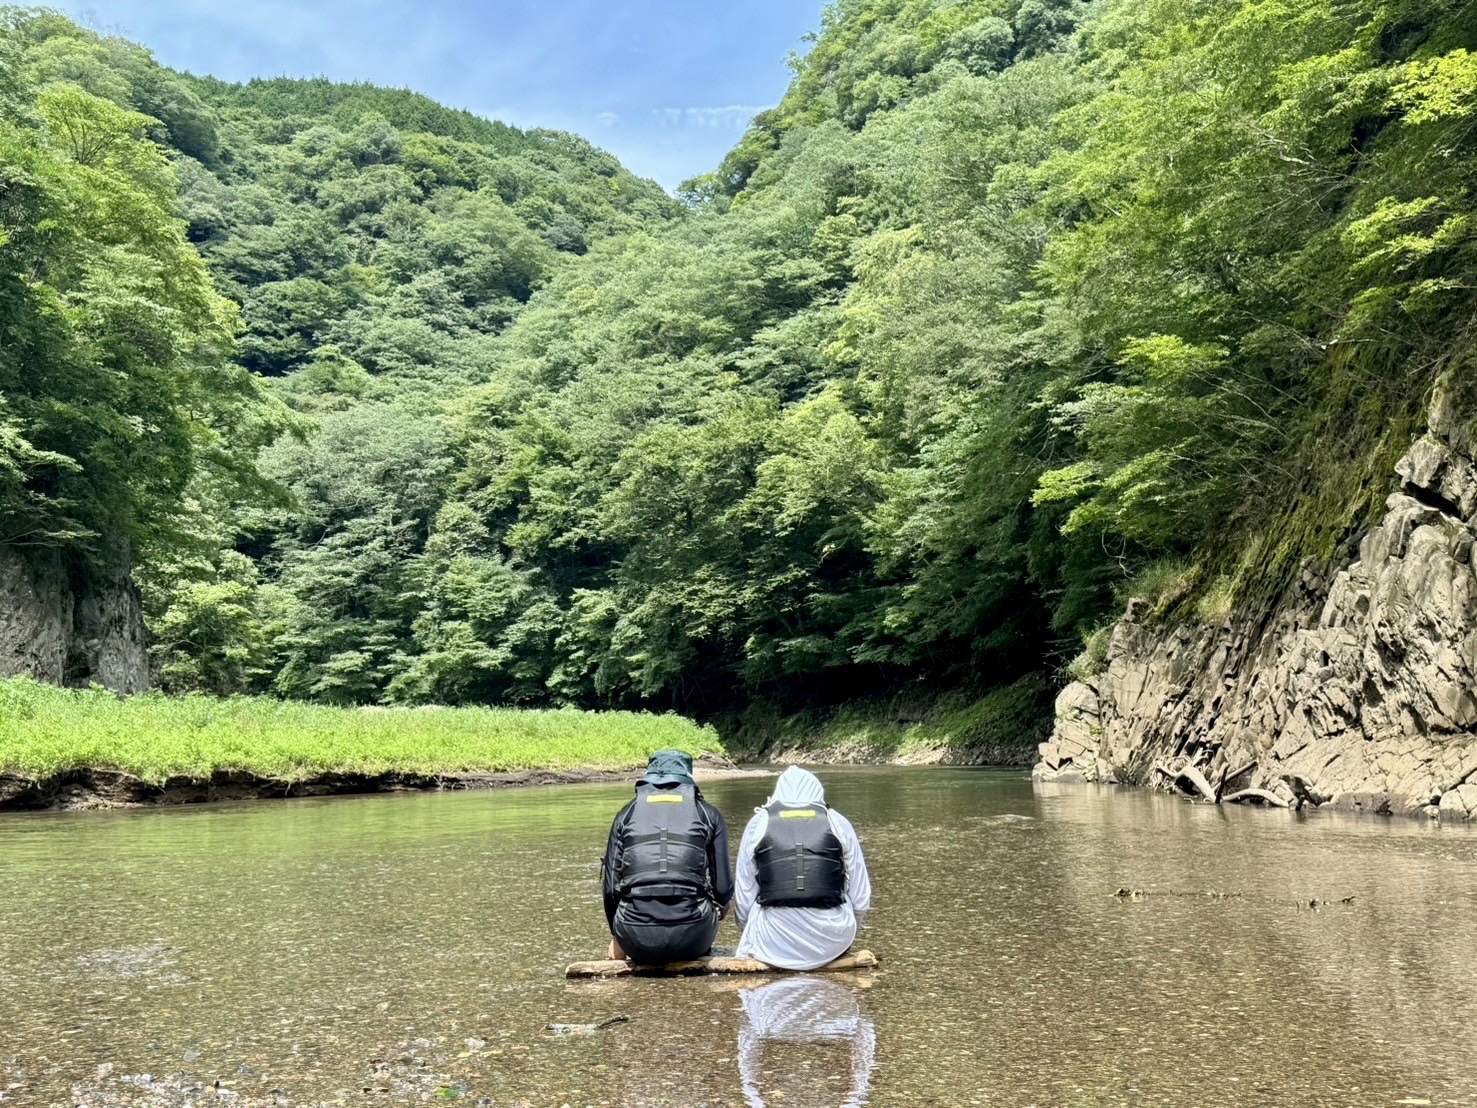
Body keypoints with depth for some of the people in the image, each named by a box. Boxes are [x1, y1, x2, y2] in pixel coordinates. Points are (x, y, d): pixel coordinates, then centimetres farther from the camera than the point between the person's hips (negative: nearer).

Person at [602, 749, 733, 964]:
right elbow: (723, 886, 7)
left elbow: (610, 887, 10)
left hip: (637, 941, 1)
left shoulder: (627, 814, 12)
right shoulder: (708, 814, 10)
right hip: (691, 940, 0)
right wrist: (719, 904, 32)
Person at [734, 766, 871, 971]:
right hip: (832, 942, -1)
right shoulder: (838, 823, 11)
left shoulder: (758, 823, 9)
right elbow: (861, 900, 11)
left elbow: (744, 901, 8)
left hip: (774, 944, 1)